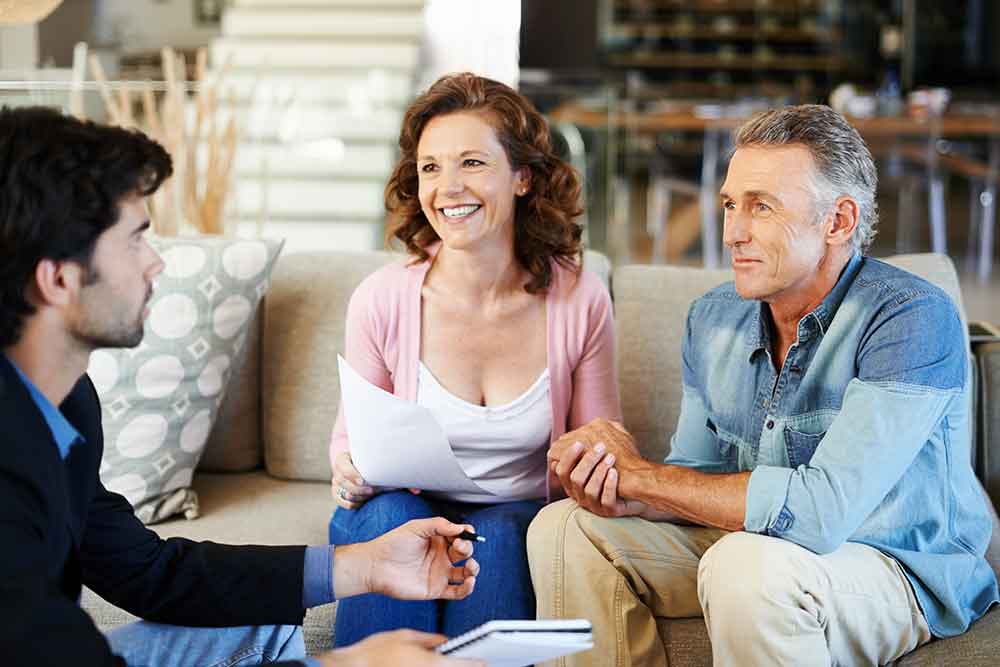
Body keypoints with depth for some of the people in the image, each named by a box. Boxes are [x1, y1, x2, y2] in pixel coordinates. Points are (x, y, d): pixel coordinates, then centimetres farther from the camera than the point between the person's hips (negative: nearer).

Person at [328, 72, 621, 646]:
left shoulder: (580, 301, -7)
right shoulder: (381, 300, -9)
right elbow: (352, 436, 5)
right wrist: (348, 474, -18)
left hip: (521, 520, 0)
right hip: (402, 514, 0)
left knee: (494, 537, -33)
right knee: (389, 514, -33)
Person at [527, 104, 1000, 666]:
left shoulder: (913, 318, -23)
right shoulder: (714, 319, 0)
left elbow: (822, 509, -32)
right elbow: (698, 471, 7)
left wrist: (639, 474, -22)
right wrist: (627, 498, -18)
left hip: (903, 572, -6)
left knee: (746, 562, -36)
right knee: (564, 530, -8)